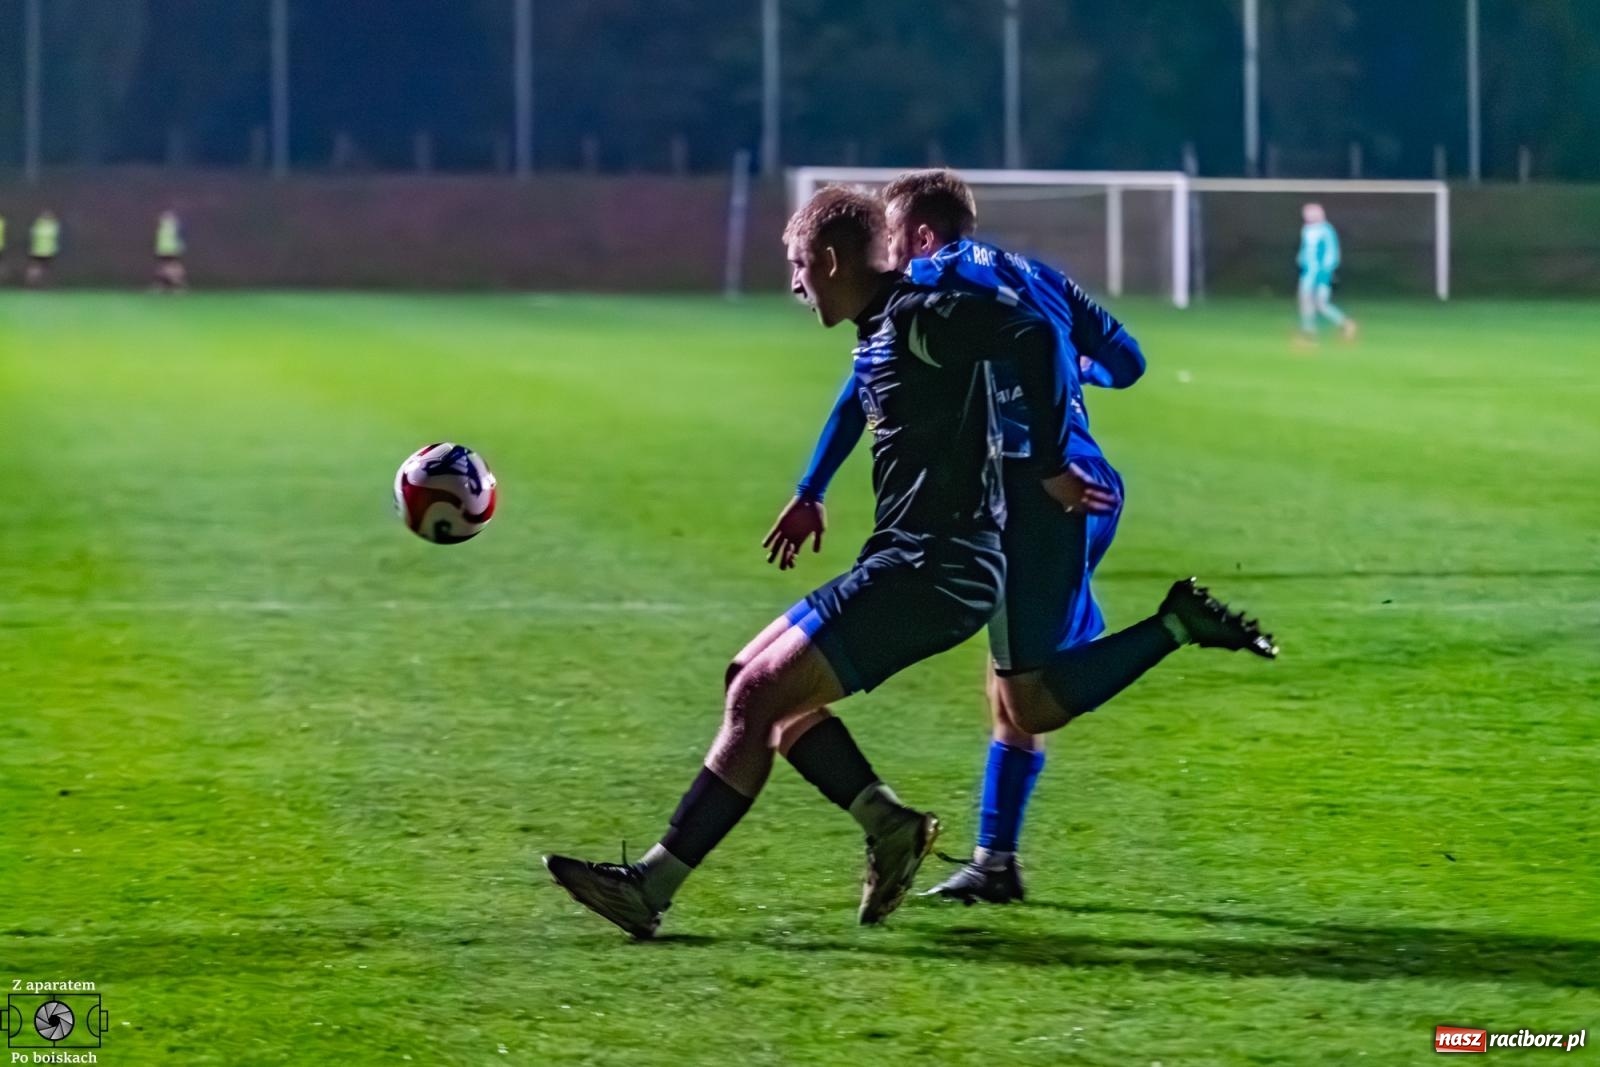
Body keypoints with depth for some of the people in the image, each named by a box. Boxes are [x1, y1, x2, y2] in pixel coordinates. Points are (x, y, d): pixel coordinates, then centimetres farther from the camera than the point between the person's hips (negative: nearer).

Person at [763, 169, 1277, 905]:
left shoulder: (927, 285, 5)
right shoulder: (1036, 277, 22)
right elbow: (1126, 361, 22)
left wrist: (810, 494, 8)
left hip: (1030, 491, -8)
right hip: (1088, 491, 8)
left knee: (1031, 705, -10)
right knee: (1012, 691, 16)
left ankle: (1176, 624, -21)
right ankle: (994, 862, 17)